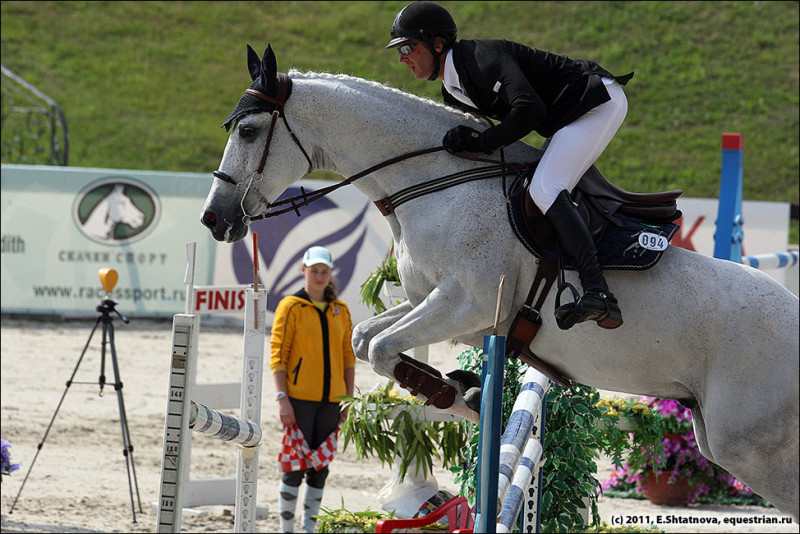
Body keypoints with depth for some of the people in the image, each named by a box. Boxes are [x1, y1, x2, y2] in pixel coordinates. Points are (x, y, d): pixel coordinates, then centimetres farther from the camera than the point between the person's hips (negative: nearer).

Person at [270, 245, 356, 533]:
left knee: (320, 466, 7)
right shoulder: (291, 306, -2)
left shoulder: (340, 310, 12)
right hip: (299, 398, -5)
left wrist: (350, 398, 9)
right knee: (295, 464, -6)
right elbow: (278, 354, -5)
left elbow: (348, 356, 15)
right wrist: (282, 398, -13)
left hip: (330, 400, 5)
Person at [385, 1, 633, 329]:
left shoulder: (481, 58, -21)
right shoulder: (452, 92, 12)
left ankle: (598, 293, -35)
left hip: (600, 101, -11)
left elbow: (529, 109, -33)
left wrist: (482, 142, -24)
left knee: (544, 189, -23)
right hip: (567, 119, 11)